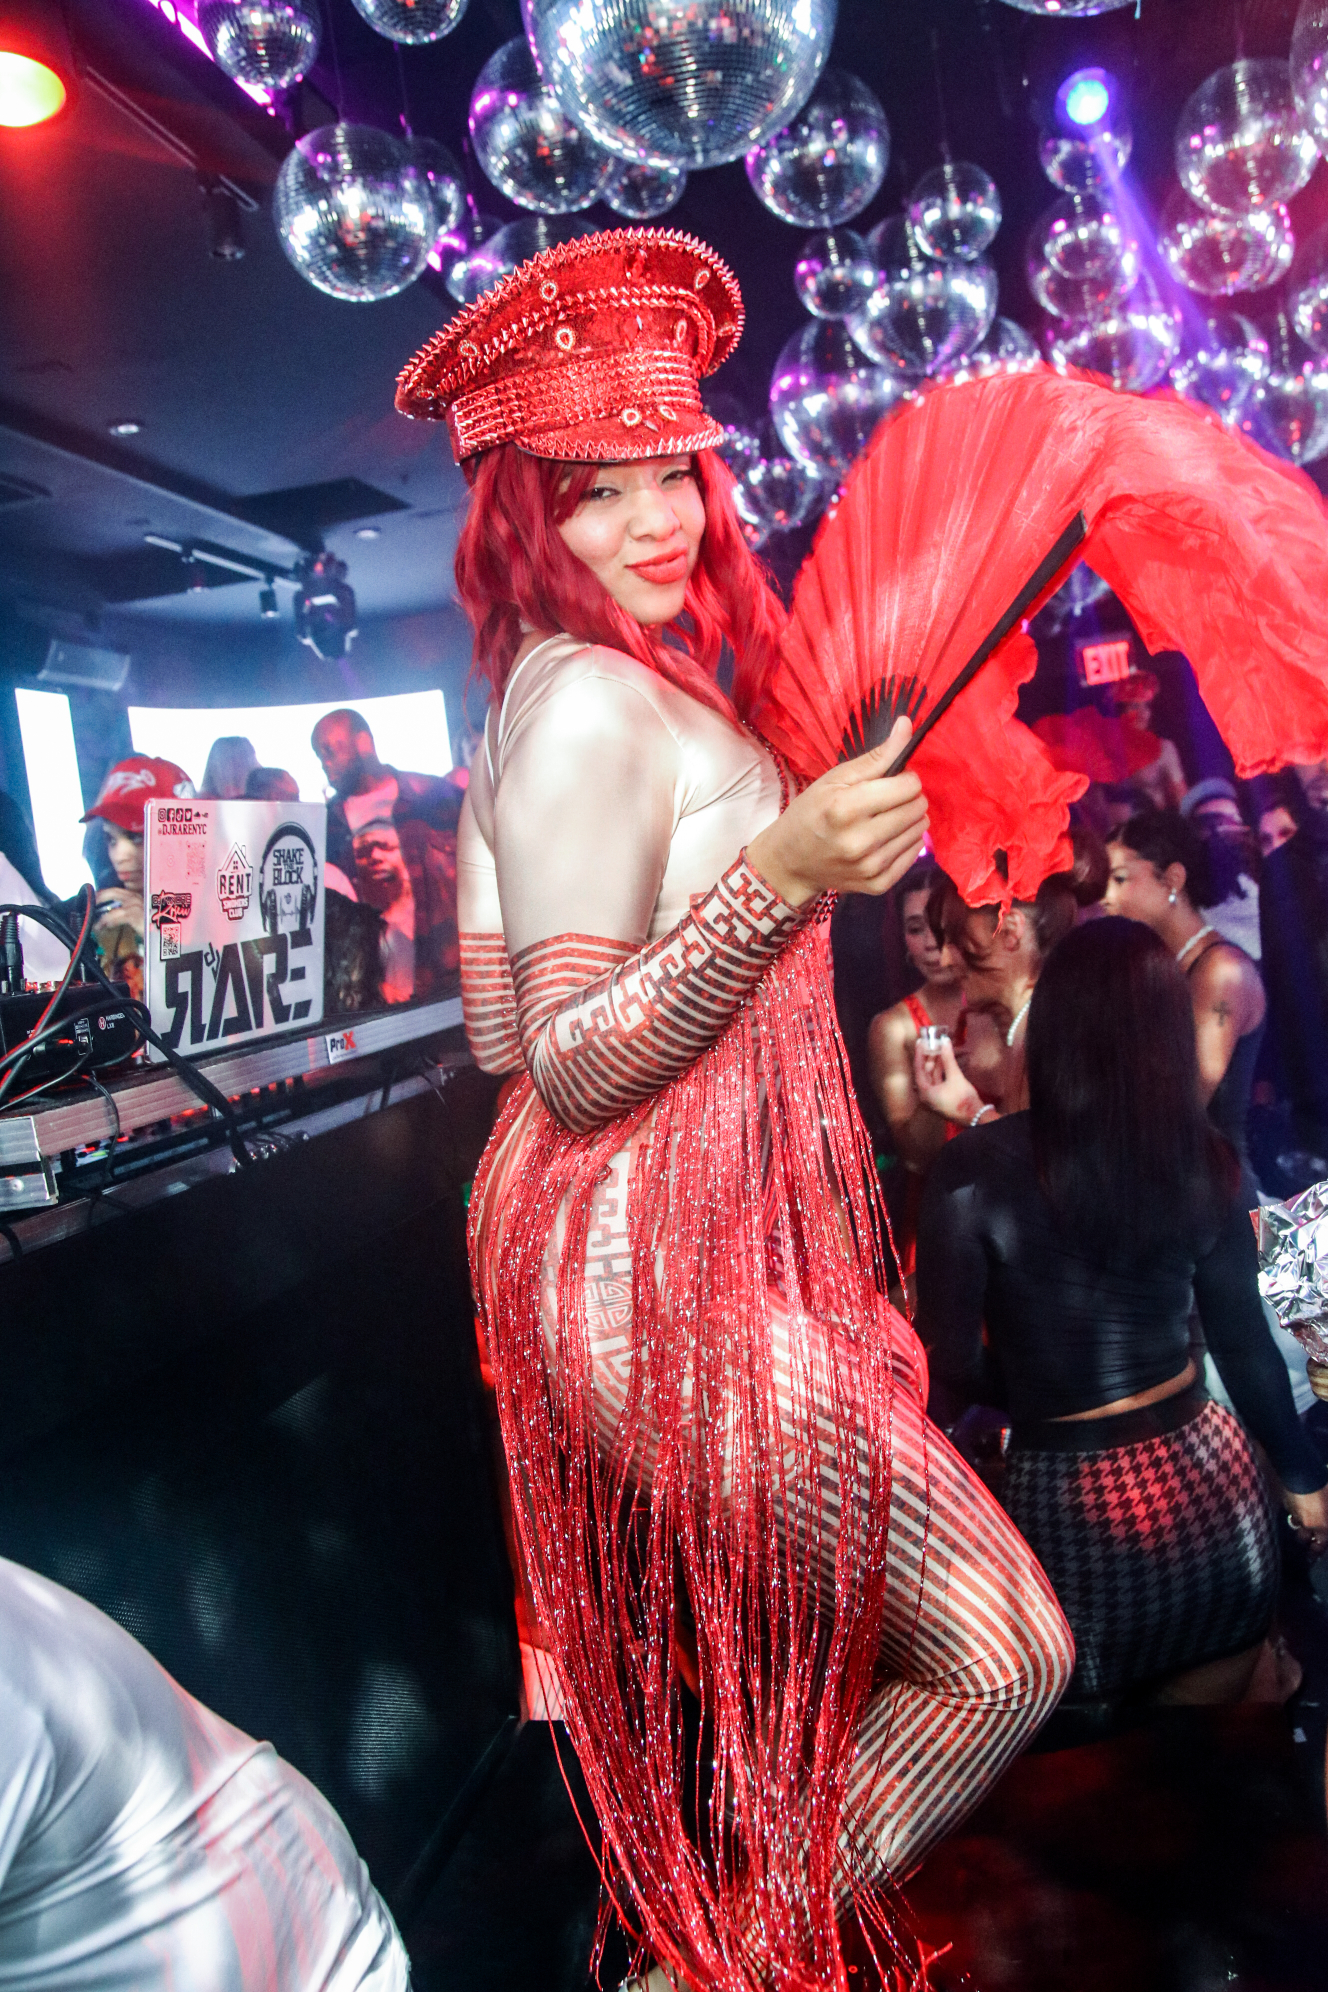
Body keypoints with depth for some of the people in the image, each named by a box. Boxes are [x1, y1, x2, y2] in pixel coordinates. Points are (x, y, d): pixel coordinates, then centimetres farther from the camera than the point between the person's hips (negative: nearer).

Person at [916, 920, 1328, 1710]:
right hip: (1208, 1480, 3)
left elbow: (952, 1364, -12)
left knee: (1093, 1694, 24)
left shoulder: (977, 1169, -18)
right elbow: (1246, 1345, 1)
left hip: (1068, 1497, -2)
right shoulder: (1204, 1159, -8)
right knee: (1213, 1691, 26)